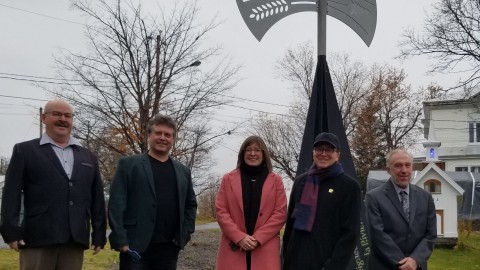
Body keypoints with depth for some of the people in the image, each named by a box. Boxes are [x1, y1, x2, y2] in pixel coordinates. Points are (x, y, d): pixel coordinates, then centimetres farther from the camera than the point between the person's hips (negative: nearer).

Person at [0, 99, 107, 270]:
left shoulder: (88, 157, 18)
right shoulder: (25, 151, 8)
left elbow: (97, 199, 15)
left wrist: (99, 235, 9)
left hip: (75, 240, 3)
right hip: (37, 238, -3)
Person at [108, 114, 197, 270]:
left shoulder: (183, 171, 15)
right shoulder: (129, 164, 2)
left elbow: (191, 205, 18)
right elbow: (116, 203, -5)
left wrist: (184, 235, 5)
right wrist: (120, 240, -13)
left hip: (169, 249, 4)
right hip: (136, 246, -4)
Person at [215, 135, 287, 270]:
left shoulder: (275, 180, 9)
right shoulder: (228, 179, 11)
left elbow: (281, 213, 1)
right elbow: (221, 211, 3)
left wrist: (257, 238, -9)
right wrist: (239, 237, -10)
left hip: (265, 249, 0)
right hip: (234, 247, 1)